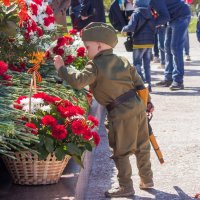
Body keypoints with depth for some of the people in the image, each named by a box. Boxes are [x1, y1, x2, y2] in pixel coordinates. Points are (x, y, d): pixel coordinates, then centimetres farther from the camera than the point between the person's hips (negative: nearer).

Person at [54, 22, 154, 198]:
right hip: (138, 106, 8)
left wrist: (62, 68, -9)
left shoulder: (95, 66, -9)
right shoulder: (123, 61, 12)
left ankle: (126, 187, 8)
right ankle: (147, 180, 30)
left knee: (121, 152, 4)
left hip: (121, 113, -8)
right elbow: (138, 81, 16)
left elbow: (78, 81, -20)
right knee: (142, 147, 19)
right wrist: (147, 102, 24)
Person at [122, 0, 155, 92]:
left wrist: (124, 29, -1)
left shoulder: (136, 14, -10)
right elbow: (154, 27, 12)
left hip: (139, 43, -6)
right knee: (147, 64, 13)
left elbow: (131, 27, -19)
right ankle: (148, 84, 13)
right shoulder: (150, 14, 9)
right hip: (150, 42, 6)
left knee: (137, 64, 1)